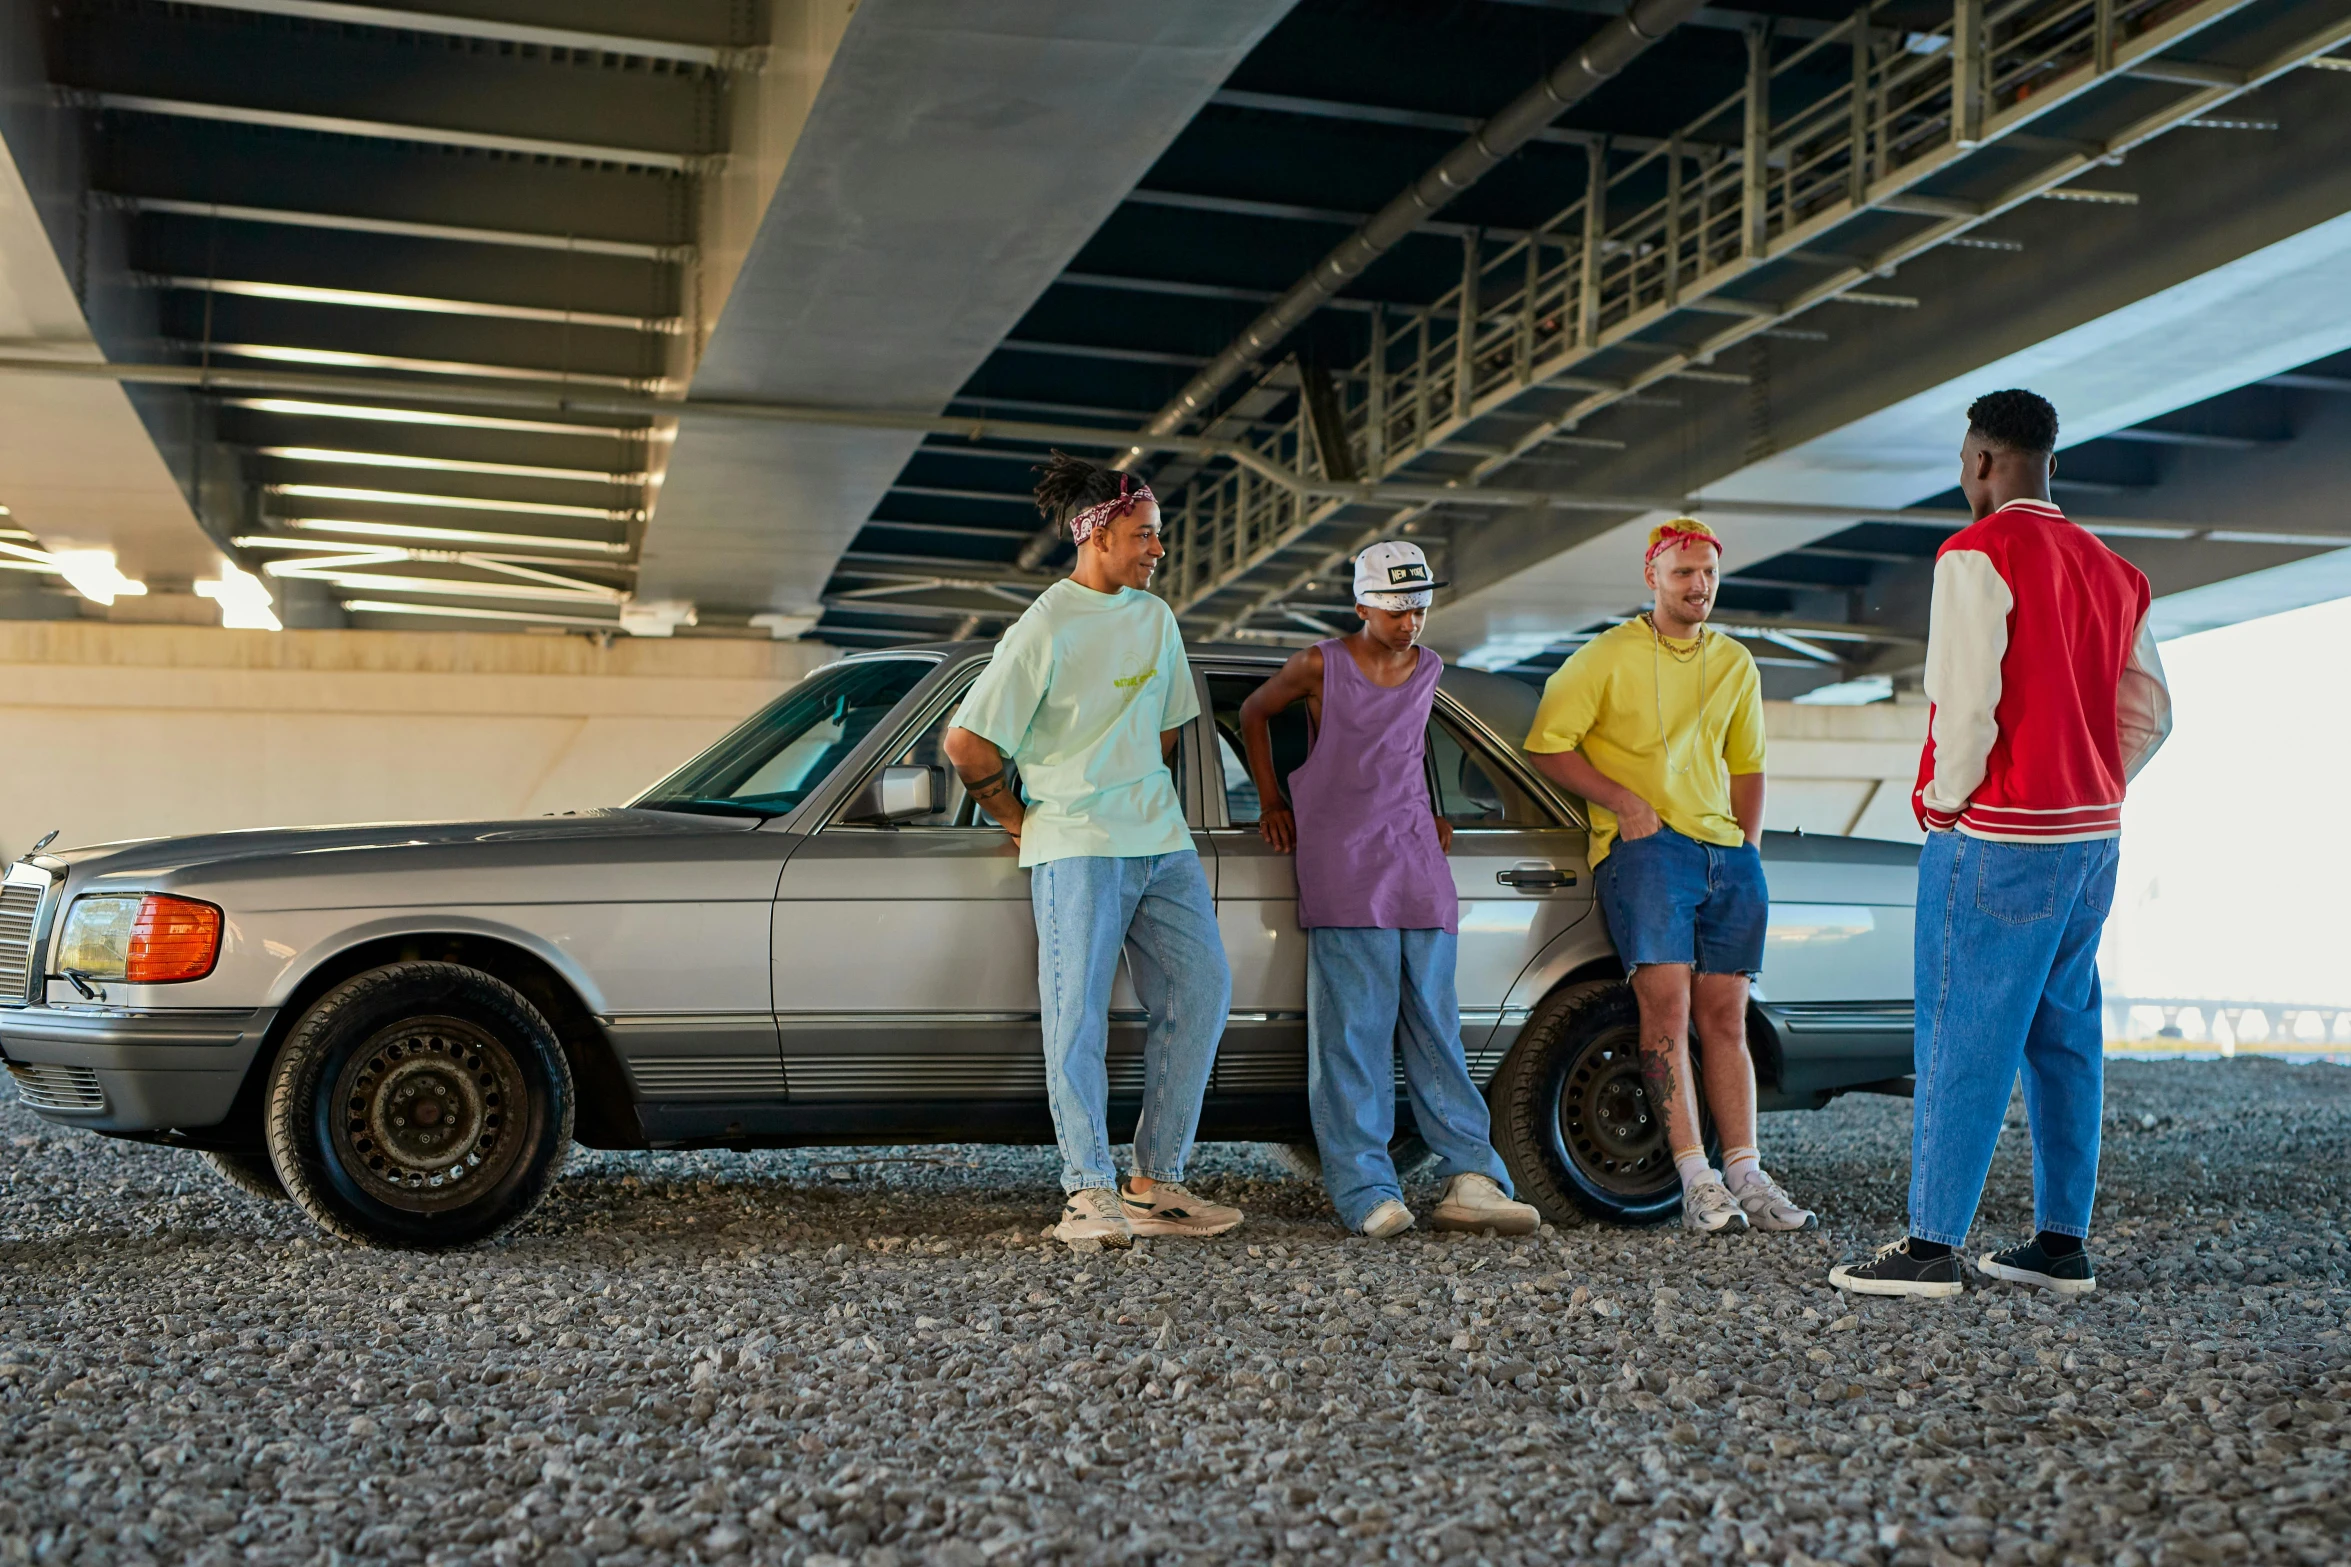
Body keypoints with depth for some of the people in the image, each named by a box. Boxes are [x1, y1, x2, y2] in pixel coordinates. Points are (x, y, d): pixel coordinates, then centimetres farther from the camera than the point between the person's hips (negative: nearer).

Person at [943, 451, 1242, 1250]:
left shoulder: (1155, 618, 12)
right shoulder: (1044, 629, -9)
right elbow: (966, 743, -9)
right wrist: (1022, 821, 0)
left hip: (1162, 840, 7)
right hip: (1077, 850, -7)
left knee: (1201, 993, 1)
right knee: (1078, 1019, -5)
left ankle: (1156, 1180, 8)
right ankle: (1090, 1191, 1)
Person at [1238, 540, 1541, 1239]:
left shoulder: (1429, 669, 12)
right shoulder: (1321, 665, -1)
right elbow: (1254, 713, 15)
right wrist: (1271, 800, 11)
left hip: (1416, 855, 4)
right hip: (1342, 864, -4)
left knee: (1434, 1024, 2)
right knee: (1354, 1027, -7)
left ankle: (1471, 1179, -1)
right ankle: (1366, 1192, -7)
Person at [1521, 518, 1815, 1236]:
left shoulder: (1734, 664, 16)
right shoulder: (1608, 656, 0)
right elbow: (1548, 745, -3)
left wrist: (1748, 852, 13)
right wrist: (1625, 802, -11)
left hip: (1725, 852, 5)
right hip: (1643, 848, -5)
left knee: (1725, 1017, 5)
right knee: (1667, 1000, -17)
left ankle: (1746, 1177, 7)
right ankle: (1696, 1181, -18)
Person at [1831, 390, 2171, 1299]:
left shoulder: (1977, 554, -10)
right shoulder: (2109, 569, 13)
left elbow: (1966, 702, -18)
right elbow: (2150, 712, 13)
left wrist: (1945, 806, -5)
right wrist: (2086, 795, 16)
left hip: (1999, 841, -8)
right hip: (2092, 836, 8)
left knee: (1964, 1038, -6)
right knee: (2064, 1035, 11)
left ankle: (1932, 1246, -4)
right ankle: (2062, 1244, 14)